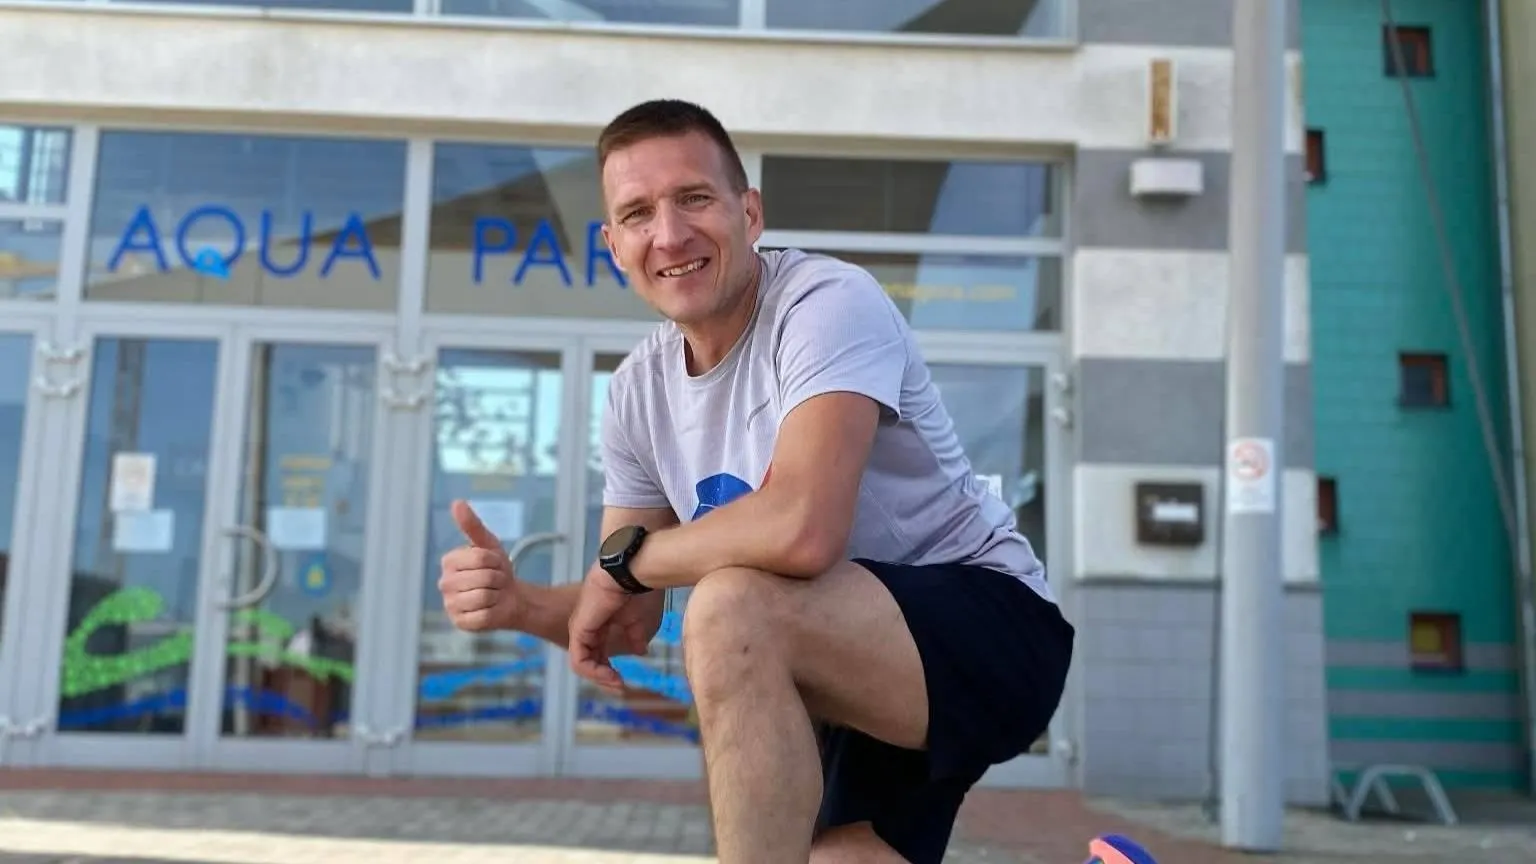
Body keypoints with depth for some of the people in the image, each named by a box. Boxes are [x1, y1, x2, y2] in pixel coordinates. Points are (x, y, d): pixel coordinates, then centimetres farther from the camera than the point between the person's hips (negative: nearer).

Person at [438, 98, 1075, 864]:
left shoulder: (828, 303, -19)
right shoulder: (638, 391, 2)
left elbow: (800, 530, -37)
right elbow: (631, 624, 7)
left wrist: (625, 559, -19)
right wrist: (522, 602, -15)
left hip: (995, 627, -8)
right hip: (868, 670, 8)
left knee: (728, 607, -30)